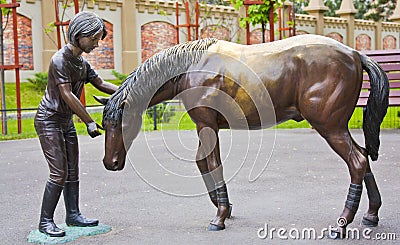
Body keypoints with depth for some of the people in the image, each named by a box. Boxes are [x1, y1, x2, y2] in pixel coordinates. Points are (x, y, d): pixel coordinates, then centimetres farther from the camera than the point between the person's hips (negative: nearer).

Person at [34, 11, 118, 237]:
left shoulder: (83, 63, 8)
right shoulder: (60, 60, -19)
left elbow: (101, 84, 16)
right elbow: (67, 95, -23)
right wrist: (89, 122, -23)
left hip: (67, 122, 9)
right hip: (49, 120, -9)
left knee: (73, 172, 9)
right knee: (59, 173, -11)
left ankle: (73, 215, 18)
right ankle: (45, 221, -2)